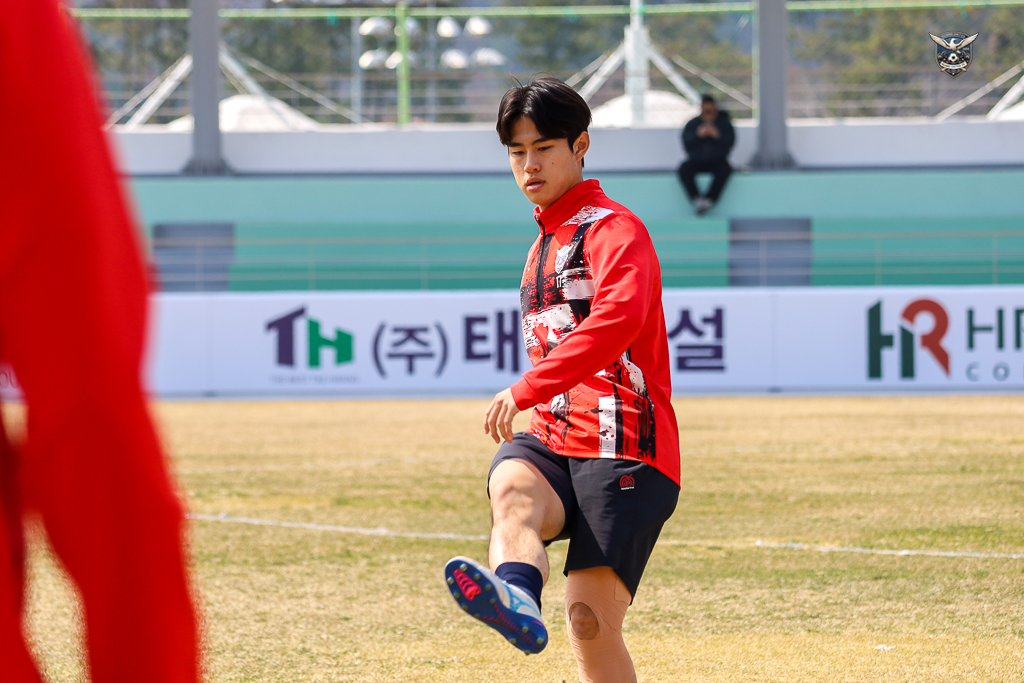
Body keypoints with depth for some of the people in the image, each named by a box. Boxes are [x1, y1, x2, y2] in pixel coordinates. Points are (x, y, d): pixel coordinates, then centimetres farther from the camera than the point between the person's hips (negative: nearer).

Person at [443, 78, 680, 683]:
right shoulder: (543, 245, 25)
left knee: (592, 620, -17)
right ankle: (516, 596, -63)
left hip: (623, 453, -6)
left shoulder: (614, 230, -4)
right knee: (512, 487, -32)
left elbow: (619, 317, -25)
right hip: (551, 443, 6)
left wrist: (527, 390, -32)